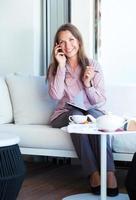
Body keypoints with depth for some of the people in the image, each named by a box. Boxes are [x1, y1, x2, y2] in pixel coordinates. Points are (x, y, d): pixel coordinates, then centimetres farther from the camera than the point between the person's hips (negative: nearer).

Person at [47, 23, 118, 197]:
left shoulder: (93, 66, 1)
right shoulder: (55, 68, 4)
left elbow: (101, 101, -1)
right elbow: (55, 95, -14)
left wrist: (88, 84, -18)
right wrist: (62, 66, -15)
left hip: (93, 111, 0)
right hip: (65, 115, 0)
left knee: (94, 115, -35)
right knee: (76, 115, -34)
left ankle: (109, 172, -40)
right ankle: (93, 173, -37)